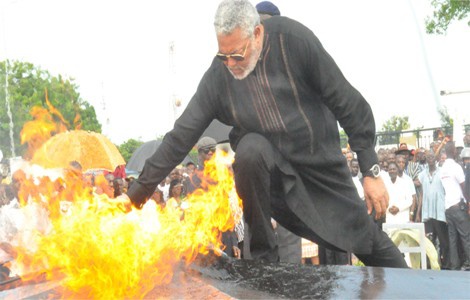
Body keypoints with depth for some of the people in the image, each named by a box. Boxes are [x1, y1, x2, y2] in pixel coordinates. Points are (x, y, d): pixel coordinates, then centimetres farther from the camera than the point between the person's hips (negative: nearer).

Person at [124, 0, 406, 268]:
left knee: (364, 237, -2)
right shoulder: (218, 75, -15)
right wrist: (140, 189, -12)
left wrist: (371, 170, -17)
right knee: (250, 149, -31)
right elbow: (183, 134, -11)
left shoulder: (293, 39, -22)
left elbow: (348, 103, -18)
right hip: (271, 161, 1)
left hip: (322, 160, -1)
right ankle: (264, 257, -16)